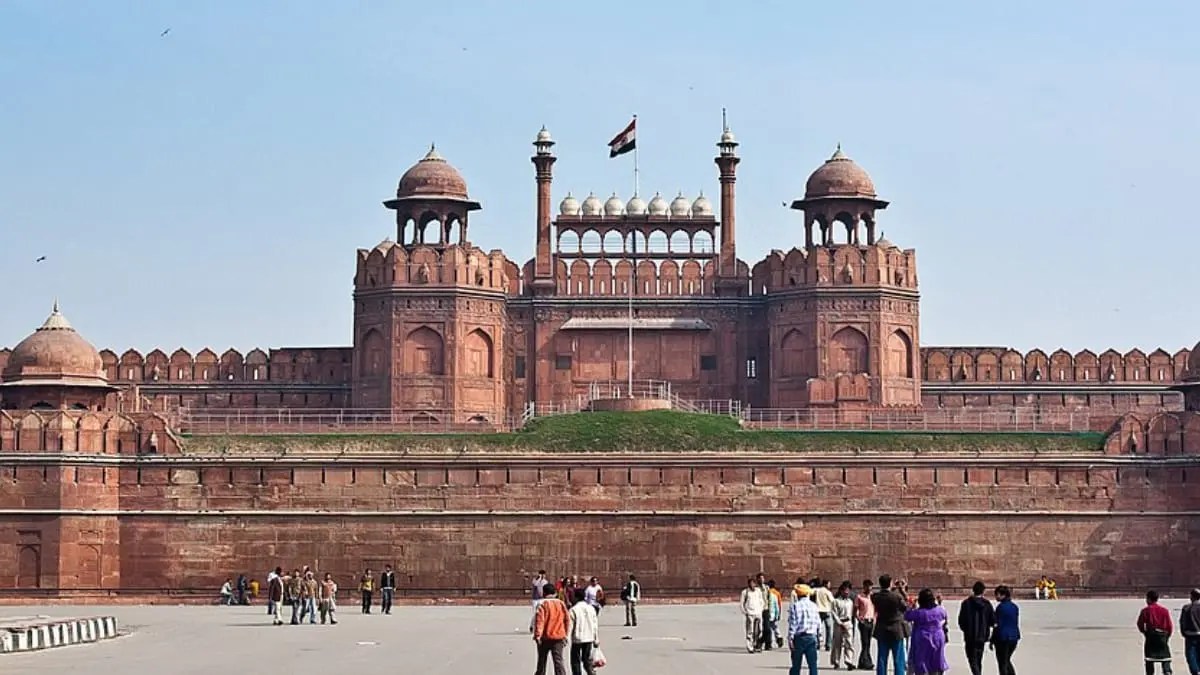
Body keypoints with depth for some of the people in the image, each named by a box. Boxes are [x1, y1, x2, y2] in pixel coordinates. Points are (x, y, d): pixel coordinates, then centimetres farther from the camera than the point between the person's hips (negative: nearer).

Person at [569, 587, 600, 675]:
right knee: (587, 659, 14)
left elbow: (570, 626, -12)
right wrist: (596, 640, 13)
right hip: (589, 638, 4)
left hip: (577, 639, -4)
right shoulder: (591, 608, 3)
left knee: (576, 661, 7)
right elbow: (595, 625, 6)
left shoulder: (573, 610, -11)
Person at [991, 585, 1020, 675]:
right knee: (1007, 661, 21)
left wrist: (992, 641, -8)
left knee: (1002, 664, 2)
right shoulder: (1015, 606, 7)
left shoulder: (1001, 607, -15)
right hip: (1014, 637, 7)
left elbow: (997, 625, -14)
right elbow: (1016, 623, 14)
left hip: (1002, 638, -7)